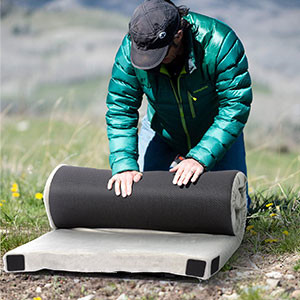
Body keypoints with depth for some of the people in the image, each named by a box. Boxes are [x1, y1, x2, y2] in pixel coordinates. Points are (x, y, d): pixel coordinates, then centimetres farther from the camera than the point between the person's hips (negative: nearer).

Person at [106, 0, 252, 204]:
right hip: (161, 129, 2)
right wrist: (124, 165, -33)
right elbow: (120, 109, -21)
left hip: (215, 130, -2)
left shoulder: (219, 43, -34)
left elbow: (235, 107, -31)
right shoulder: (130, 48, -26)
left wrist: (200, 158, -39)